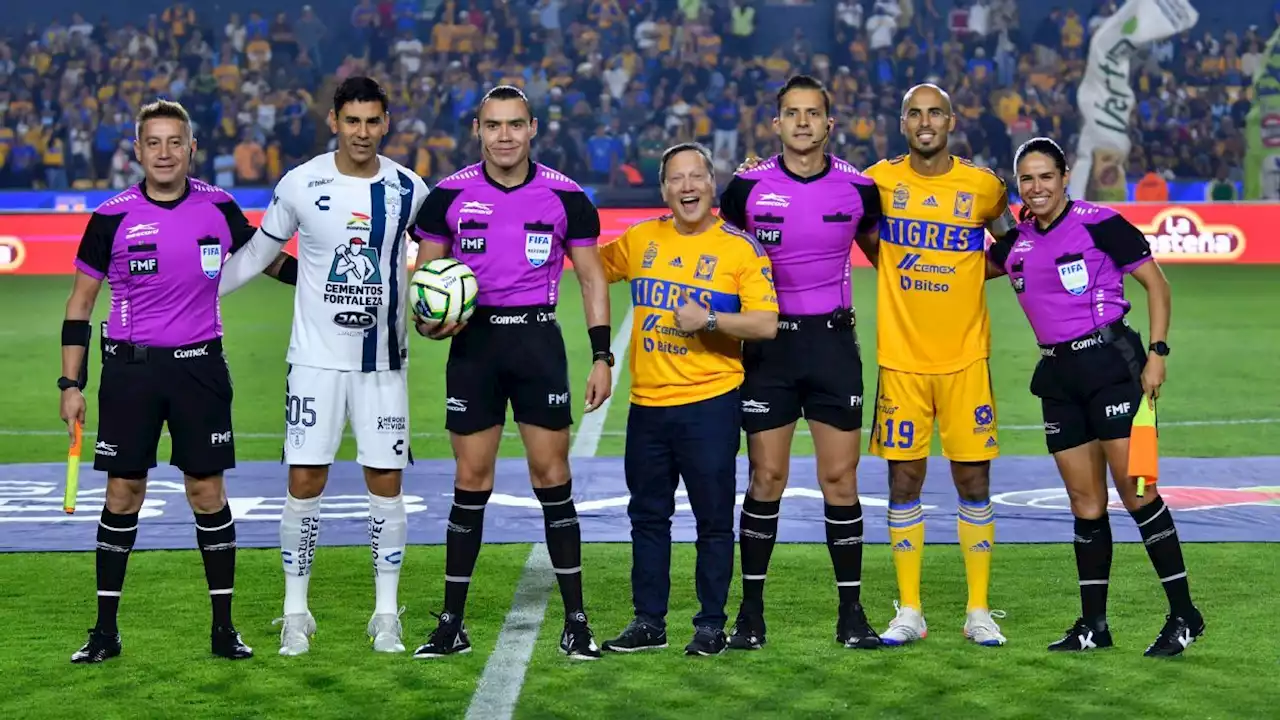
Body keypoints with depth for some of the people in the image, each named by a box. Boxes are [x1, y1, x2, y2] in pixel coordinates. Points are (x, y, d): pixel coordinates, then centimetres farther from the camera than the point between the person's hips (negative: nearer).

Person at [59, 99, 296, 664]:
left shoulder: (218, 209, 0)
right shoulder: (113, 216, -4)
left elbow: (270, 262, 17)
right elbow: (80, 303, 3)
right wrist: (70, 384, 0)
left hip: (198, 367, 1)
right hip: (130, 368, -1)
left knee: (207, 491, 2)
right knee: (123, 494, 2)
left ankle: (223, 626, 11)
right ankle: (106, 629, 11)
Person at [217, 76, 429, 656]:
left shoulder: (409, 190, 0)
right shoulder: (300, 185, -4)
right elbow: (256, 254, 8)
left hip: (384, 358, 1)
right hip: (316, 357, -1)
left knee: (386, 480, 2)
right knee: (305, 480, -3)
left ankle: (386, 613, 12)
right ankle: (295, 612, 8)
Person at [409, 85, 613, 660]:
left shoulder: (566, 197, 0)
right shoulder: (448, 196, 1)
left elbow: (592, 278, 5)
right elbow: (425, 273, 10)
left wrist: (602, 356, -1)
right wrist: (428, 321, -11)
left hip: (539, 340, -1)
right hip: (474, 340, 1)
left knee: (551, 474, -2)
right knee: (471, 479, 3)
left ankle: (575, 620, 5)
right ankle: (452, 624, 10)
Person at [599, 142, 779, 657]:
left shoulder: (740, 248, -4)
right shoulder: (641, 240, 9)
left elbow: (766, 324, -10)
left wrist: (709, 319, -19)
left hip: (710, 402, -4)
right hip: (648, 402, 4)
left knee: (713, 519, 1)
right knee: (647, 516, 10)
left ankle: (711, 624, 10)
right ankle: (649, 622, 19)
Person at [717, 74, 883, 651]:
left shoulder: (858, 188, 0)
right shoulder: (748, 187, -3)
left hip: (834, 340, 1)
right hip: (769, 341, -1)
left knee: (840, 477, 0)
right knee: (766, 478, 0)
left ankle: (851, 613, 7)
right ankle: (751, 612, 10)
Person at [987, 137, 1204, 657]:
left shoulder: (1099, 223, -7)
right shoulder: (1016, 241, 10)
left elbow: (1156, 284, -5)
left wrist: (1157, 352, -12)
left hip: (1110, 361, -6)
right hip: (1058, 375, 6)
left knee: (1134, 489, -9)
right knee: (1086, 502, 7)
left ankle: (1183, 614, -3)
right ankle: (1093, 625, 13)